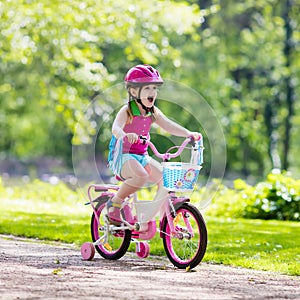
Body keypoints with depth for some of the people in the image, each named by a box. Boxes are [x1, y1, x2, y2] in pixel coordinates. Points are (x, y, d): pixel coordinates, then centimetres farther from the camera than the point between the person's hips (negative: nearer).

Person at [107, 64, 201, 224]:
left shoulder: (153, 112, 7)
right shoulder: (127, 111, -13)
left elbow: (168, 125, -1)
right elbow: (116, 128, -31)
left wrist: (188, 133, -18)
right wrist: (125, 135, -55)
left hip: (142, 157, 7)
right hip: (124, 156, -7)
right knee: (141, 176, -34)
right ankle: (114, 203, -15)